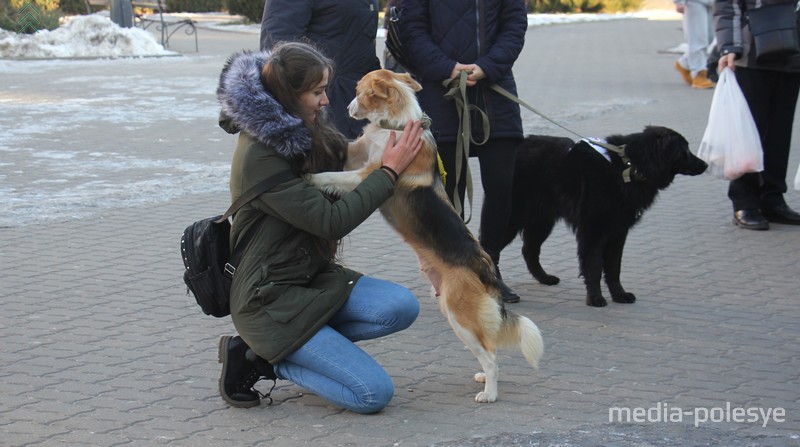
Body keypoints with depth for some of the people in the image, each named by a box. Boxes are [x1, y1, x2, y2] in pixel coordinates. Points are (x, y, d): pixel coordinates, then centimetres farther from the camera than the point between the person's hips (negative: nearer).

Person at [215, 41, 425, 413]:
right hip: (269, 299, -9)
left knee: (401, 307, -17)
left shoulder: (302, 135, 5)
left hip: (313, 278, 9)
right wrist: (389, 171, -16)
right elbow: (332, 221, -22)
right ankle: (259, 356, -1)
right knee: (375, 393, -16)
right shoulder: (259, 157, -22)